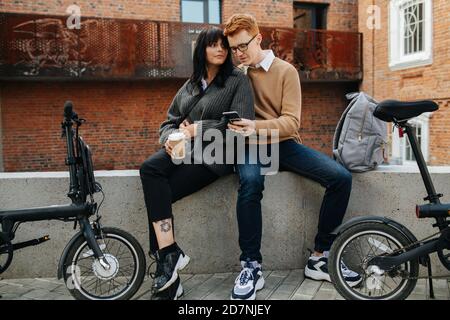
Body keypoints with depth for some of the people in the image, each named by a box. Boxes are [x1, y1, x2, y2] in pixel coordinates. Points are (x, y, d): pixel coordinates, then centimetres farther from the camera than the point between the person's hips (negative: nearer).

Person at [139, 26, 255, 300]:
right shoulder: (191, 85, 22)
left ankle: (167, 256, -13)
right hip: (184, 151, 5)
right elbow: (170, 121, 17)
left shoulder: (238, 80, 5)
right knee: (150, 169, -26)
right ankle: (169, 256, -26)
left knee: (158, 193, -25)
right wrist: (170, 138, -7)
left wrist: (196, 129, -10)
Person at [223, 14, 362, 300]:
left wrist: (257, 126, -27)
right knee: (250, 183, -37)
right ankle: (252, 266, -22)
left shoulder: (286, 71, 1)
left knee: (341, 177, -20)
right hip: (251, 146, -1)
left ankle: (320, 258, -6)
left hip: (284, 144, 1)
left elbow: (292, 122, -9)